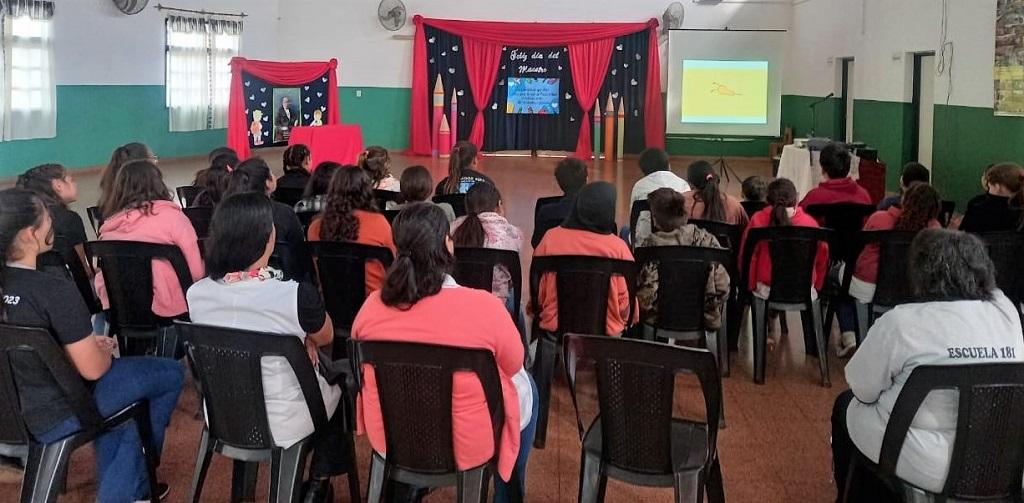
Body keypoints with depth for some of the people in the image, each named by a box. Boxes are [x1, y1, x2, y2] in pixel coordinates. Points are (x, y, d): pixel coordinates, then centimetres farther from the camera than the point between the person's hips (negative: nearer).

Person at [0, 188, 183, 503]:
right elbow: (93, 369, -19)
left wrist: (87, 344, 9)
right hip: (55, 416, -8)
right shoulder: (55, 292, -28)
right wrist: (104, 348, 2)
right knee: (170, 373, 9)